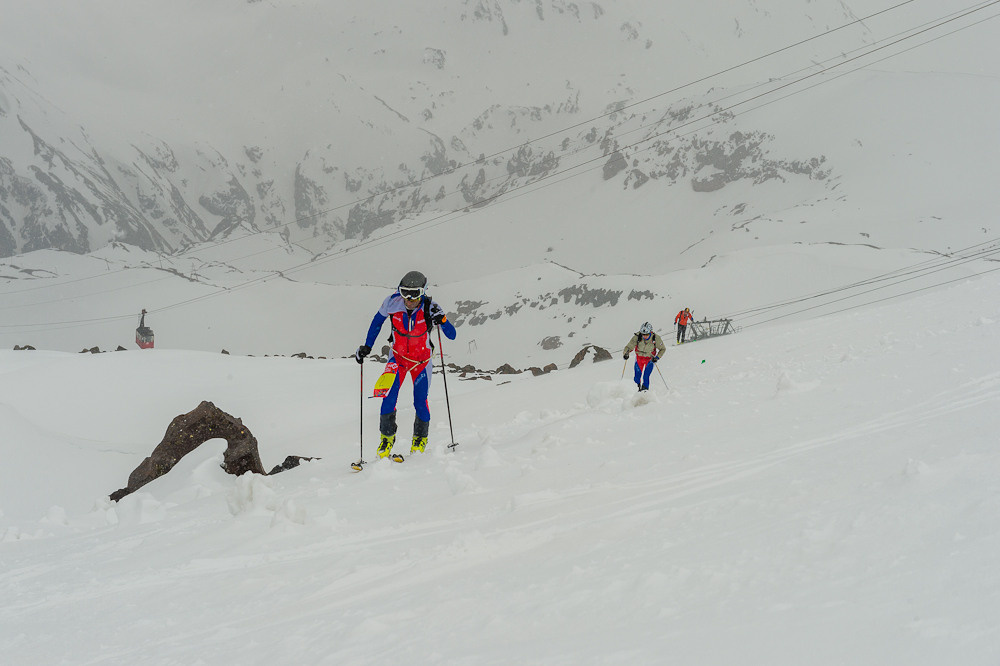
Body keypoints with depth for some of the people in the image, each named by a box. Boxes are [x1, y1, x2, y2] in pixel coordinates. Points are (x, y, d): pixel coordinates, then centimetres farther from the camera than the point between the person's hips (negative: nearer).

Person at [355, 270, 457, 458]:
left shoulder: (429, 308, -24)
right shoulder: (392, 302, -19)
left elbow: (452, 335, -22)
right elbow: (378, 320, 2)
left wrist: (442, 320, -42)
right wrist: (367, 346, 2)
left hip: (422, 361, -1)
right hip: (398, 356, 1)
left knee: (420, 402, -7)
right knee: (389, 395, -16)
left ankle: (420, 439, 18)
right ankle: (387, 436, 4)